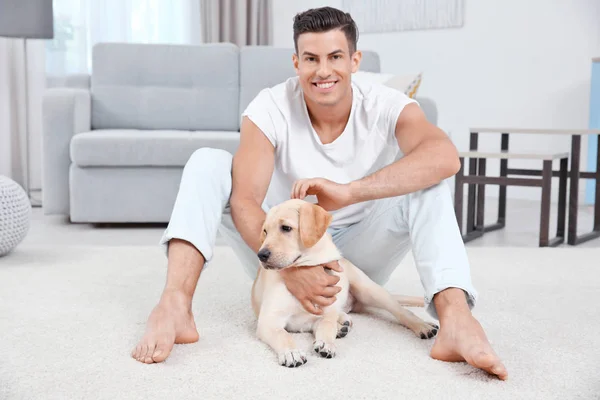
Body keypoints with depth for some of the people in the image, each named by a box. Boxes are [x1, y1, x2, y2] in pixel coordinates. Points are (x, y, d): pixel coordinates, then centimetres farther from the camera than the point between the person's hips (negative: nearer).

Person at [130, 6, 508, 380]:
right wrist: (289, 266, -42)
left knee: (429, 183, -25)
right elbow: (244, 201, -25)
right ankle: (175, 306, -39)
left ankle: (455, 316, -46)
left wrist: (348, 192, -48)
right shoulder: (270, 108, -16)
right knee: (207, 163, -20)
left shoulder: (387, 107, -16)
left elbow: (445, 157, -38)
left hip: (358, 256, 0)